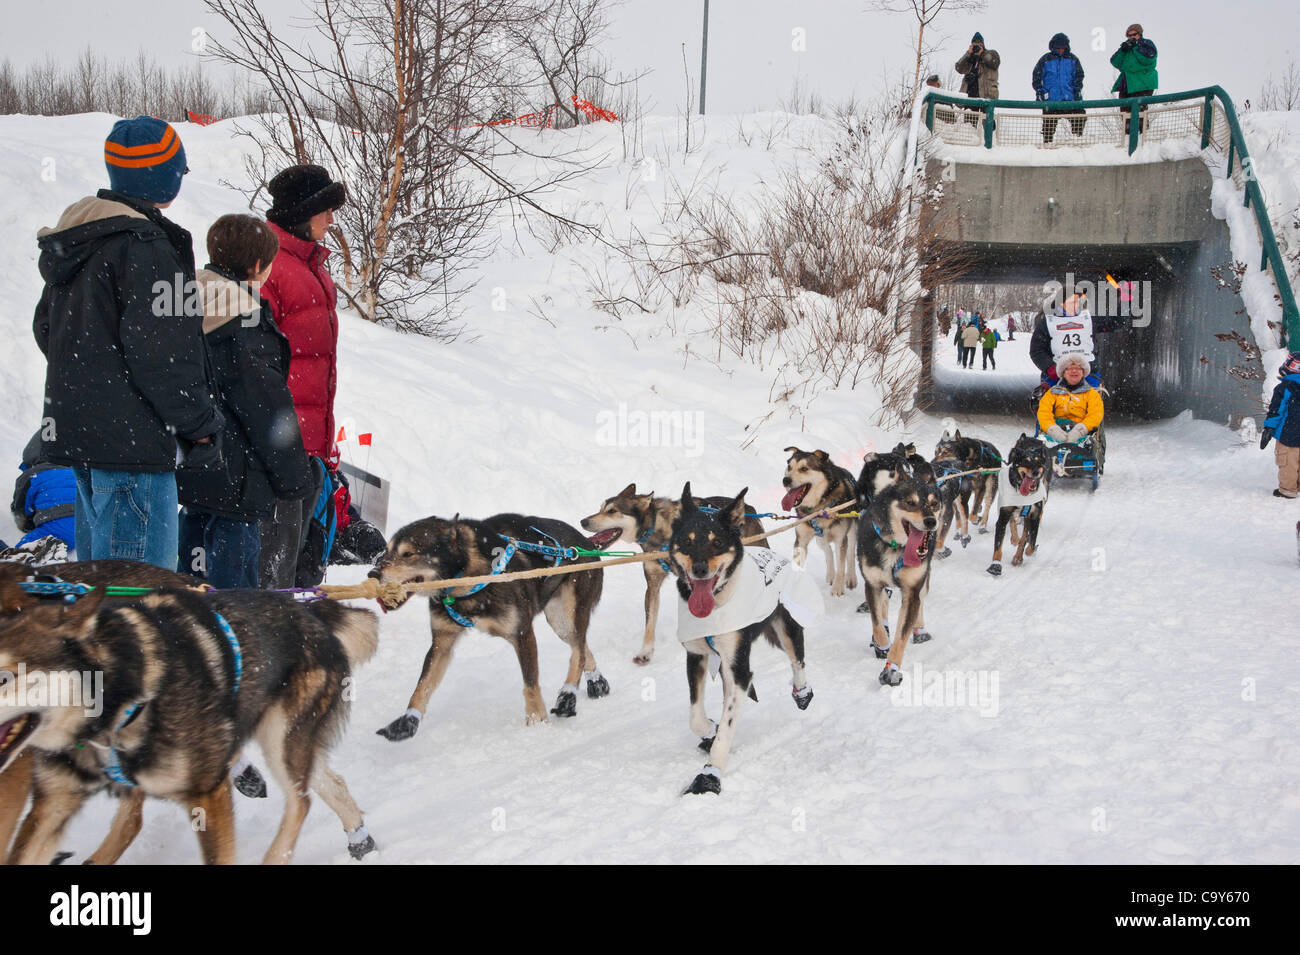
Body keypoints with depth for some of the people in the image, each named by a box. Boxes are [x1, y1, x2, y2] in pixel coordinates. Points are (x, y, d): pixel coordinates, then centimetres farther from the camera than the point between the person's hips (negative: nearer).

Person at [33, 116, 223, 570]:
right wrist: (201, 425, -11)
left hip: (73, 428, 10)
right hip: (131, 439, -10)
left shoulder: (71, 243, 13)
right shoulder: (144, 246, -16)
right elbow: (160, 350, -19)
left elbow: (46, 328, 21)